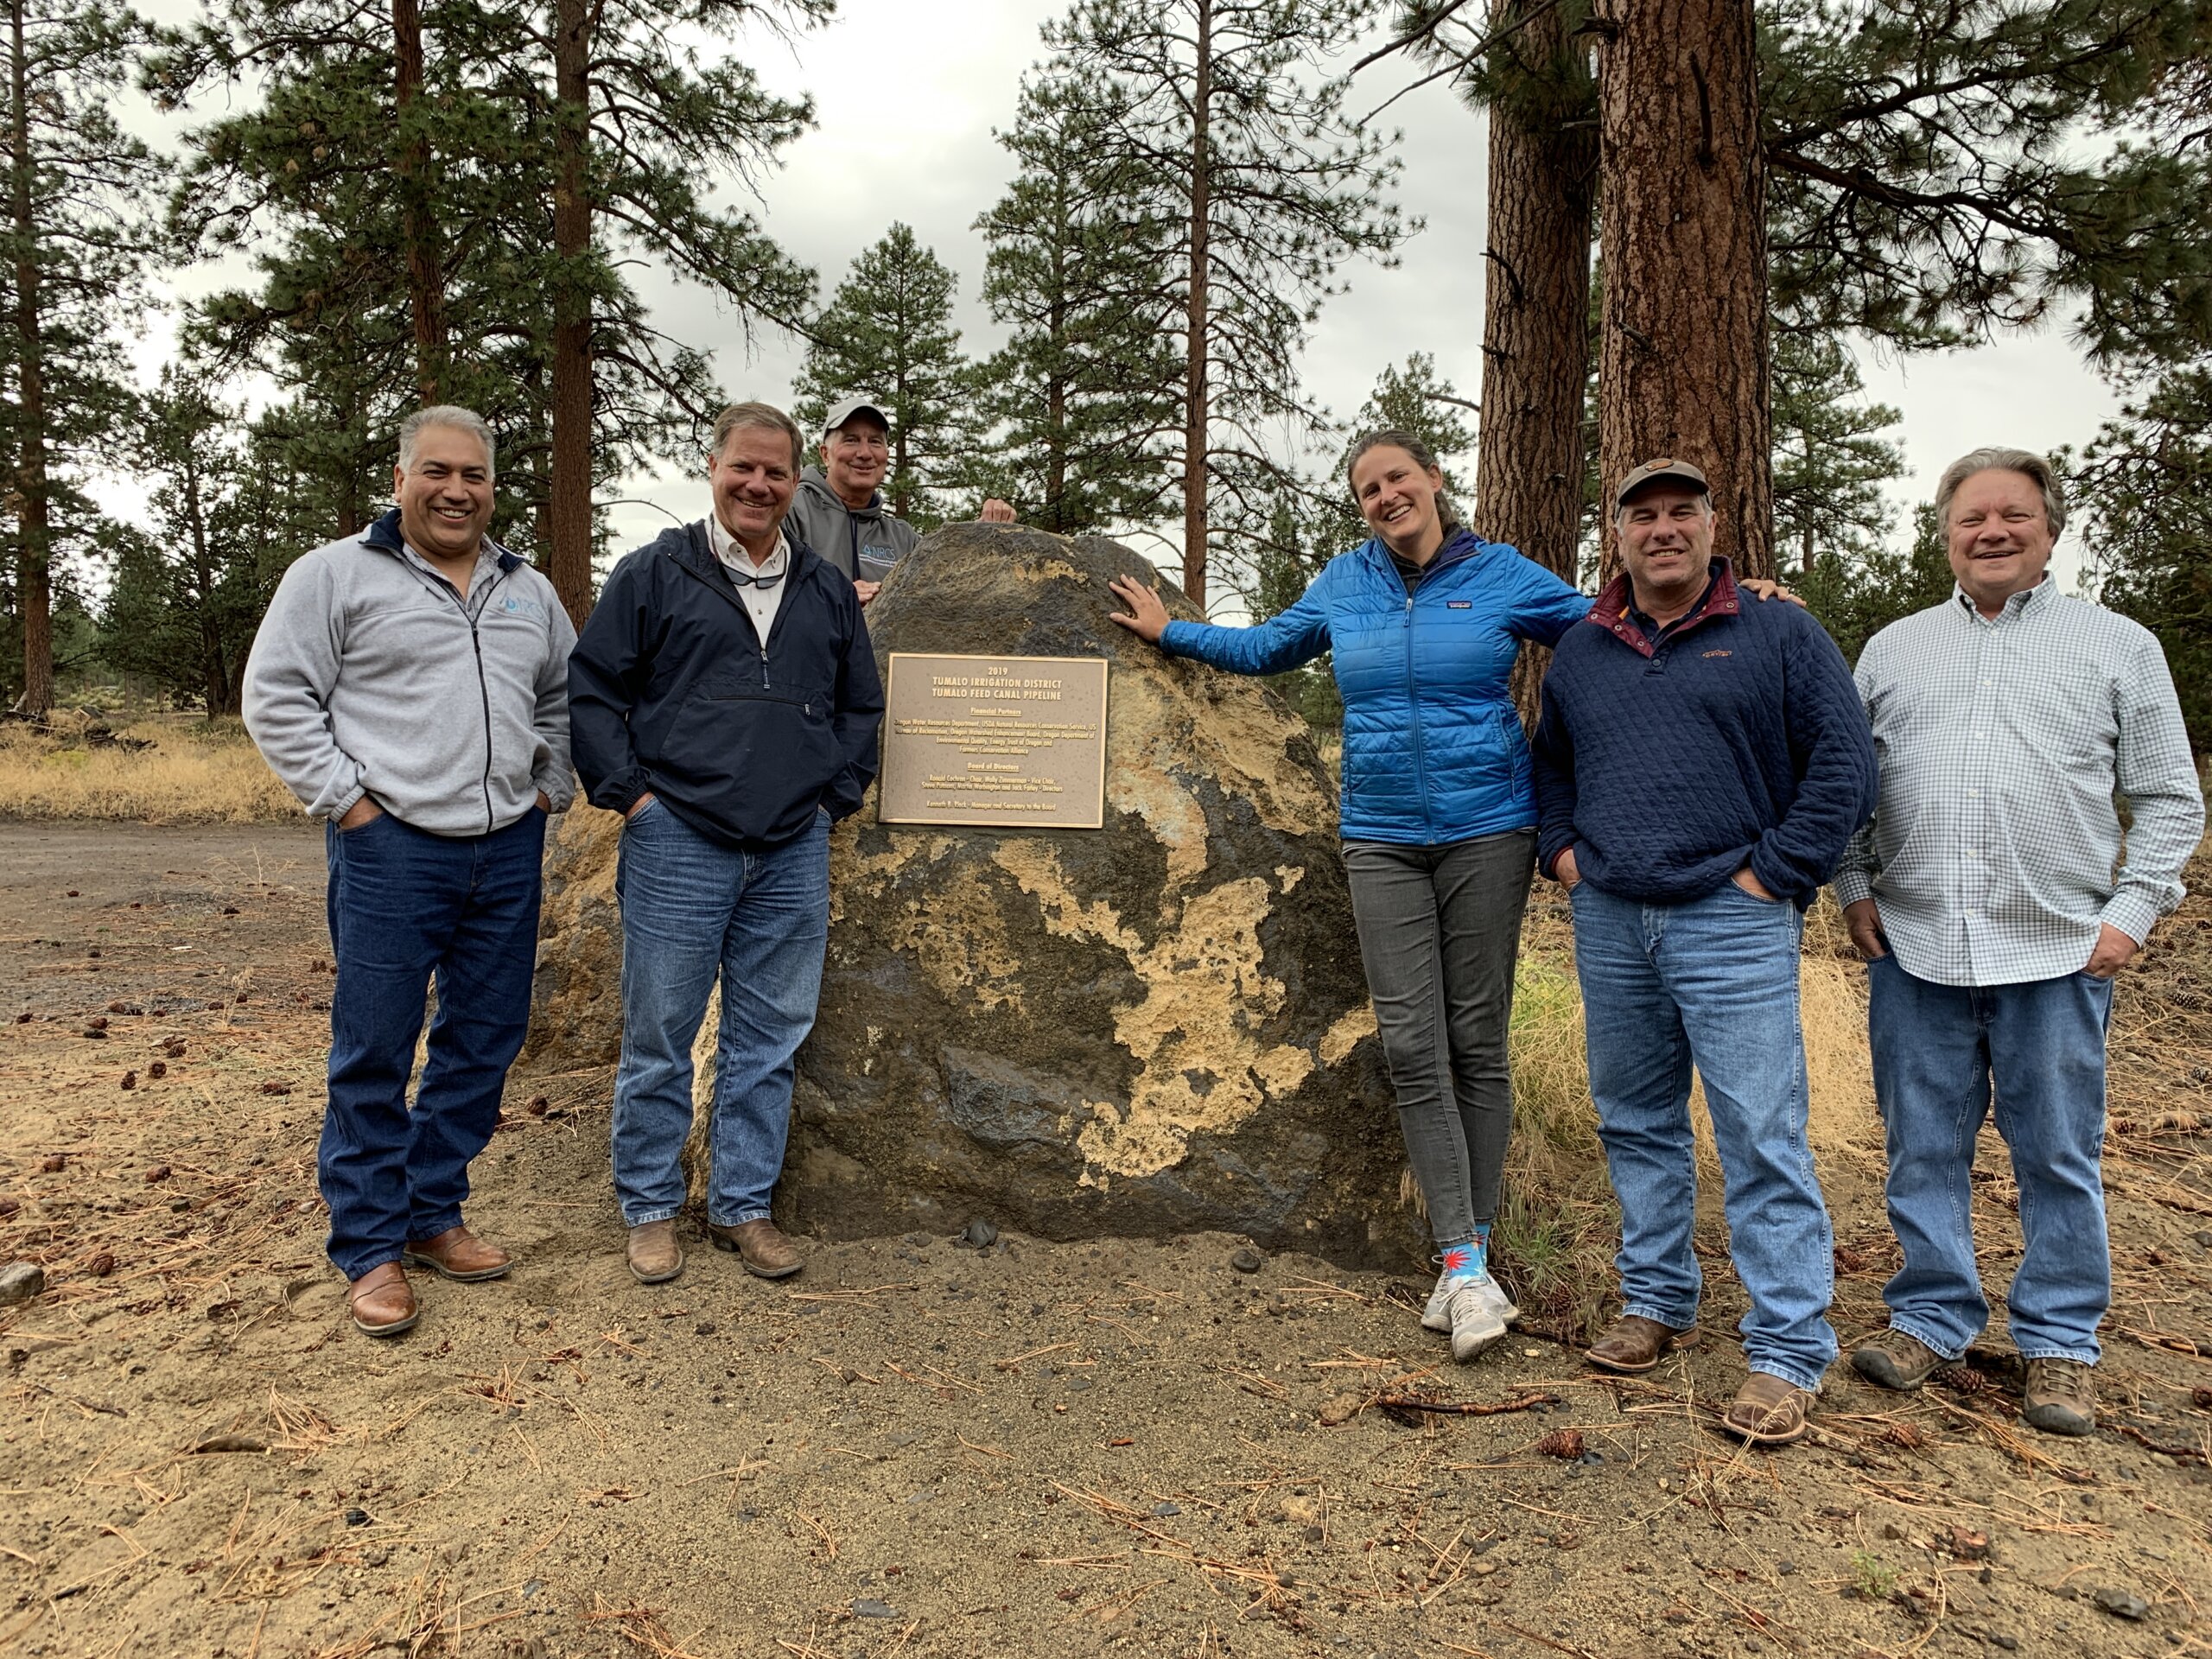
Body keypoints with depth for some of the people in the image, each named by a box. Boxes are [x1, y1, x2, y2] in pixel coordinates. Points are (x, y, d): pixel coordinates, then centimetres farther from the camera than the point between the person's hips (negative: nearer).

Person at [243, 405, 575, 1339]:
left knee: (484, 1043, 11)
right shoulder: (338, 575, -1)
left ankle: (433, 1216, 26)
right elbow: (275, 699, -4)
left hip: (508, 849, 5)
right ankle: (371, 1248, 14)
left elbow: (564, 696, 24)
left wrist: (549, 790, 13)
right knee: (375, 1053, 1)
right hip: (391, 845, -5)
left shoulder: (528, 592, 14)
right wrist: (345, 800, -10)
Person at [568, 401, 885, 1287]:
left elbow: (861, 707, 20)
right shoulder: (652, 573, 2)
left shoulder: (828, 592, 14)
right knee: (660, 1038, 4)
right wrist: (631, 792, -5)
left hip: (794, 856, 4)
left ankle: (743, 1206, 23)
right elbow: (590, 689, 1)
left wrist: (833, 797, 9)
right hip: (677, 847, -3)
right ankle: (650, 1210, 21)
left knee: (769, 1040, 9)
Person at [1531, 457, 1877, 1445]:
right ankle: (1656, 1302, 28)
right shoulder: (1580, 652, 14)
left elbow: (1845, 764, -2)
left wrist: (1776, 870, -8)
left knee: (1761, 1138, -5)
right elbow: (1550, 762, 27)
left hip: (1730, 923, -4)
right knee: (1636, 1125, 13)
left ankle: (1787, 1353, 6)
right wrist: (1562, 848, 12)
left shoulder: (1780, 636, 2)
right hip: (1609, 921, 5)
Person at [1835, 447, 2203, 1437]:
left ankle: (2059, 1340, 23)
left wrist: (2132, 910, -4)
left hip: (2057, 950, -1)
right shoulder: (1893, 649, 13)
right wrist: (1855, 889, 4)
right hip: (1913, 948, 2)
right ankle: (1932, 1317, 23)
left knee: (2058, 1155, 7)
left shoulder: (2118, 645, 8)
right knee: (1923, 1149, 9)